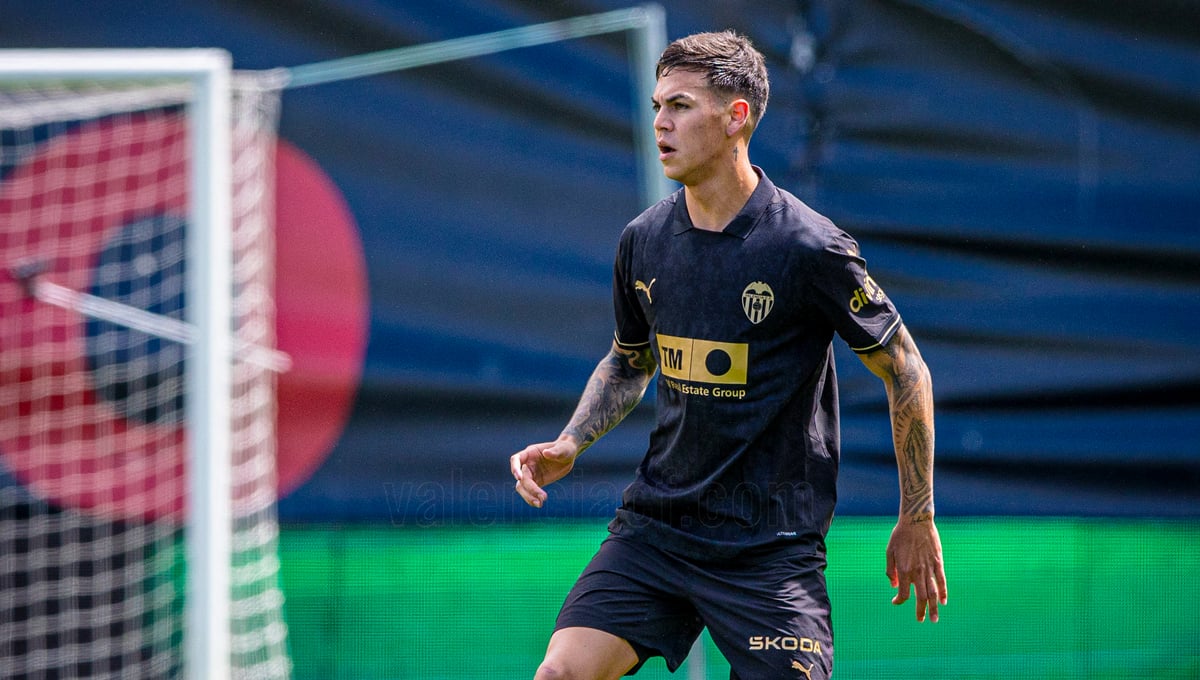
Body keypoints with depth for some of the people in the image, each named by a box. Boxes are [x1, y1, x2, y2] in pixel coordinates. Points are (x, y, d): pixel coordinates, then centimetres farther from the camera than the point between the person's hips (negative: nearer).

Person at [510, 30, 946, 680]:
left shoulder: (809, 247, -13)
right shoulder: (642, 240, 4)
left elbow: (906, 373, -3)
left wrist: (917, 521, 1)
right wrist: (567, 446, 5)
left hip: (772, 547, -4)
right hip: (653, 526, 4)